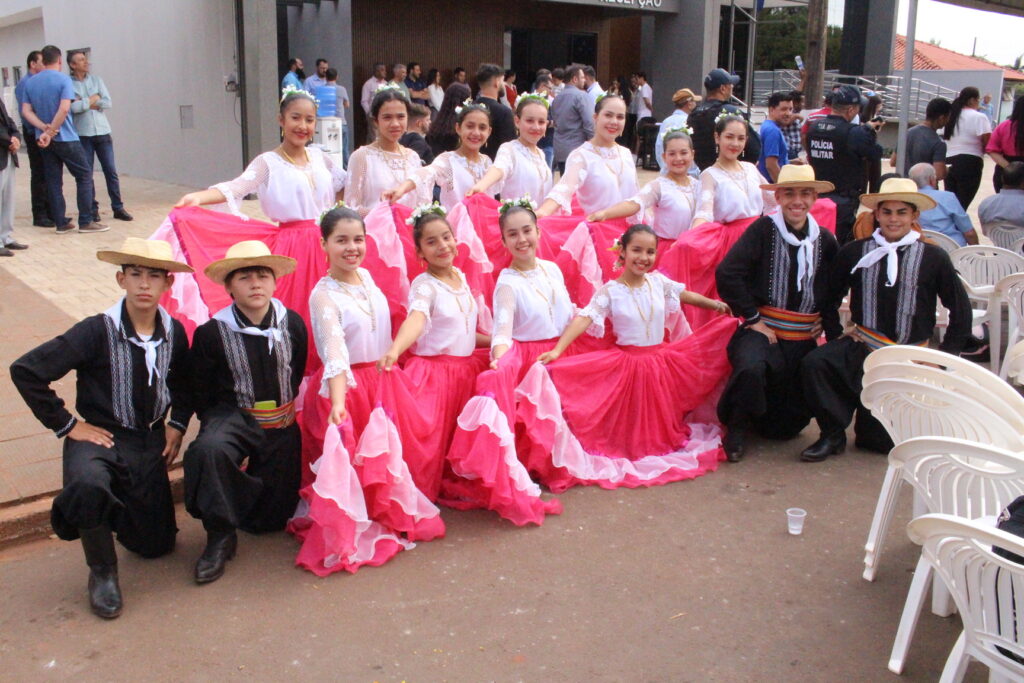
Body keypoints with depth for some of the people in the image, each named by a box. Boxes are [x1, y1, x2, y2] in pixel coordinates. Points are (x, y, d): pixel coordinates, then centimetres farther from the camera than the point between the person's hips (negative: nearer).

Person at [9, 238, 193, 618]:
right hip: (100, 437, -4)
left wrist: (177, 425, 5)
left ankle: (116, 512, 41)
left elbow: (183, 383, 18)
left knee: (156, 544, 6)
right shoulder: (97, 331, -17)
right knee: (88, 486, -40)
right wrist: (65, 425, -14)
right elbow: (25, 371, -18)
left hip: (150, 441, 4)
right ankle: (102, 573, -13)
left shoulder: (174, 333, -3)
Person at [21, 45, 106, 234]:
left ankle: (61, 223, 10)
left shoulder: (30, 83, 7)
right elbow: (64, 109, -21)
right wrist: (51, 131, -16)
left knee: (53, 181, 8)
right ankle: (85, 222, 0)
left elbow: (26, 111, 0)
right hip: (66, 138, -6)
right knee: (84, 176, 3)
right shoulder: (64, 80, -10)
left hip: (44, 140, 6)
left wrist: (45, 128, -9)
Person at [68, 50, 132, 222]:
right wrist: (93, 99, -5)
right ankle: (92, 209, 11)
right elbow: (73, 107, -15)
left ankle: (118, 208, 7)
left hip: (102, 132, 2)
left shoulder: (97, 80, 9)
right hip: (83, 135, -2)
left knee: (111, 171, 2)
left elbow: (107, 103, -1)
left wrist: (84, 103, -7)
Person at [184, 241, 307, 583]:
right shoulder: (211, 333, -10)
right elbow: (201, 394, -1)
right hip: (235, 416, -2)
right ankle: (220, 536, -21)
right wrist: (217, 424, -7)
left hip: (282, 426, 3)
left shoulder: (292, 324, -2)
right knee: (209, 449, -39)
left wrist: (288, 416, 9)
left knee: (272, 520, 5)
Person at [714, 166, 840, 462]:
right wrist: (753, 318, -13)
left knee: (789, 426, 6)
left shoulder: (825, 241, 5)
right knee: (750, 369, -37)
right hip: (763, 330, -4)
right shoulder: (763, 229, -7)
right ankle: (737, 427, -7)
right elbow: (727, 274, -16)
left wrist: (832, 334, 3)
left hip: (805, 338, 4)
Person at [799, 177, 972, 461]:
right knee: (813, 363, -30)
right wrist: (834, 335, 1)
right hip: (861, 348, 1)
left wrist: (942, 358, 3)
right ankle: (833, 435, -11)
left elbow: (961, 313, 6)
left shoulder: (933, 258, -2)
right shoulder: (854, 252, 0)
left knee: (885, 438, -1)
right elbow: (830, 297, 11)